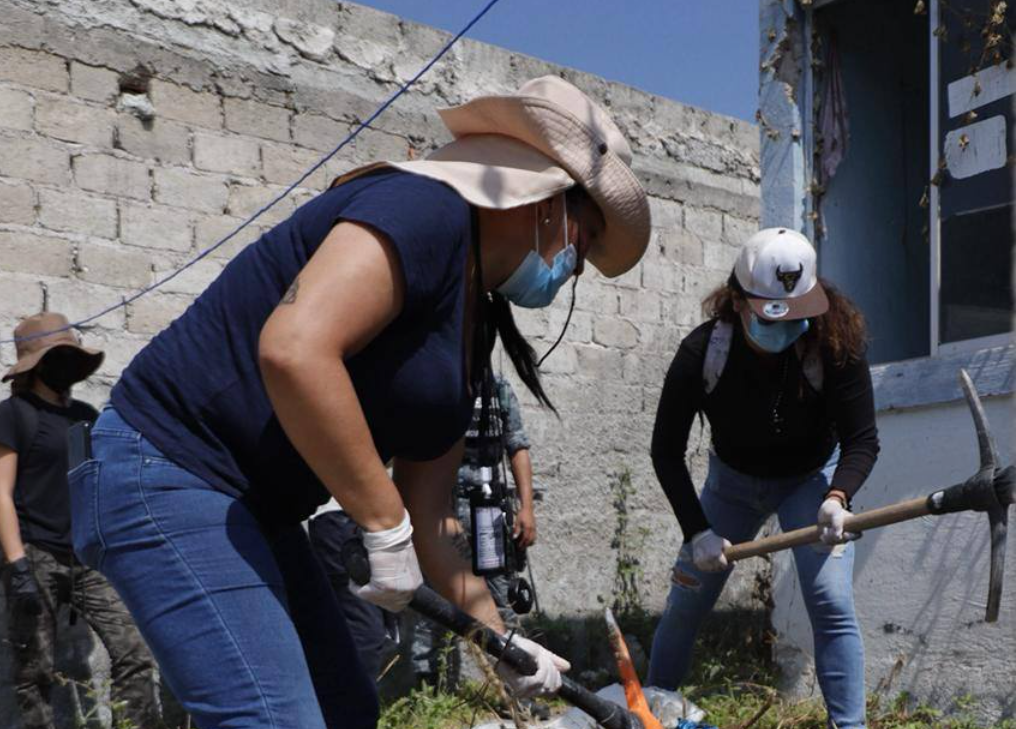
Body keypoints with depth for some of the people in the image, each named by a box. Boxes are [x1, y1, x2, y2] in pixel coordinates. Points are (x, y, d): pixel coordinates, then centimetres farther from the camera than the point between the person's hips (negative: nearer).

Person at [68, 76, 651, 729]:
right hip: (169, 475, -11)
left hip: (254, 512, 11)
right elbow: (294, 348, -33)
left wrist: (497, 636, 15)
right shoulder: (425, 209, -16)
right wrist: (386, 526, -24)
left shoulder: (475, 315, 13)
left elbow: (428, 510, 15)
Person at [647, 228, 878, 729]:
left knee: (831, 604, -18)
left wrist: (838, 496, -44)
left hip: (812, 476, -1)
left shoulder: (834, 344, -28)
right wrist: (697, 532, -25)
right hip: (733, 478, 1)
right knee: (685, 602, 5)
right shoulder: (703, 351, -27)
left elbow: (862, 440, -24)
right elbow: (666, 451, -19)